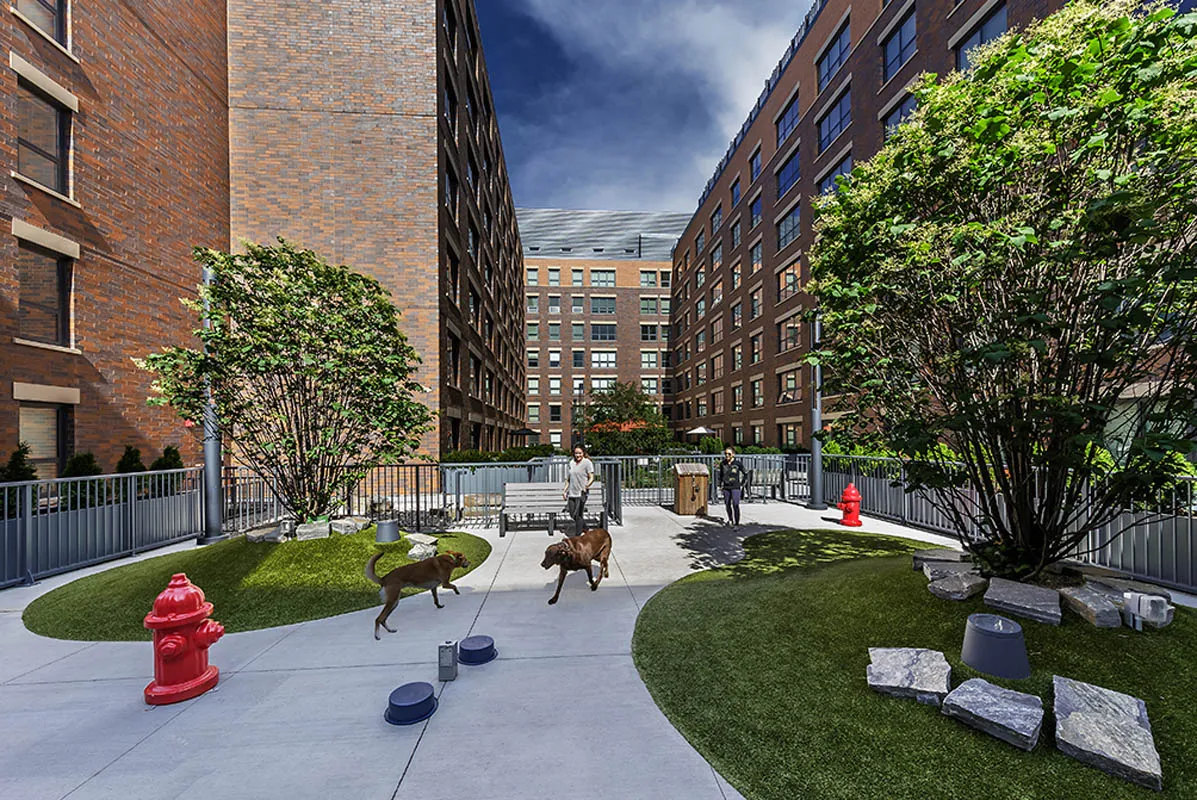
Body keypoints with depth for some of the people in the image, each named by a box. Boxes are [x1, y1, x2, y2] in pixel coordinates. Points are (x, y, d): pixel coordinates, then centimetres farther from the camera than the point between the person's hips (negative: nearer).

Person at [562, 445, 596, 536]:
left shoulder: (587, 463, -5)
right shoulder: (571, 463, 14)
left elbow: (591, 478, -10)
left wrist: (587, 486, -28)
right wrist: (564, 490, 19)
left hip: (581, 494, -6)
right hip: (571, 493, 6)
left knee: (578, 516, -7)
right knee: (572, 516, 8)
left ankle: (577, 536, 3)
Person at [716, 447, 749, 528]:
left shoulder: (737, 463, -9)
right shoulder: (722, 463, 0)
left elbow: (746, 474, 2)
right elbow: (719, 473, 16)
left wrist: (742, 484, 1)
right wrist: (719, 484, 13)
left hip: (735, 487, -4)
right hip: (726, 487, 4)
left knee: (735, 505, -10)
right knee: (727, 504, 14)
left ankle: (736, 522, -4)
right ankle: (730, 520, 34)